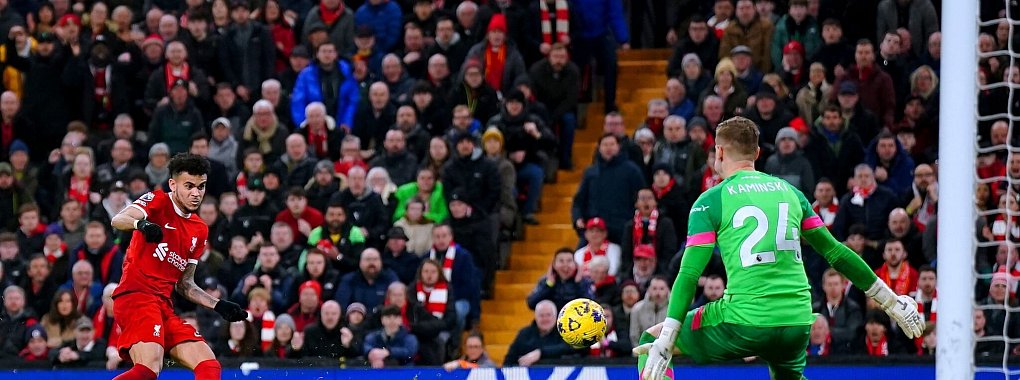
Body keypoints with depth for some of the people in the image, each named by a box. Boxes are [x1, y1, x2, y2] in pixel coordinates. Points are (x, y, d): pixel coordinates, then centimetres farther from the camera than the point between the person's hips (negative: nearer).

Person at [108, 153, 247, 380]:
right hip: (136, 294, -8)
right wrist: (141, 224, -41)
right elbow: (118, 220, -19)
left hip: (164, 303, 8)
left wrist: (218, 305, 10)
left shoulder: (200, 230, 20)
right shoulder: (157, 202, 1)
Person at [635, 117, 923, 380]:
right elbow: (836, 253, 17)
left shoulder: (710, 201, 2)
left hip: (744, 320, -4)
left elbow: (689, 274, -6)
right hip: (797, 321, 5)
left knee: (652, 338, 15)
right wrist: (891, 303, 25)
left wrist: (663, 342, -9)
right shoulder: (789, 192, 15)